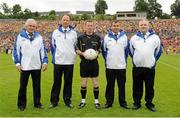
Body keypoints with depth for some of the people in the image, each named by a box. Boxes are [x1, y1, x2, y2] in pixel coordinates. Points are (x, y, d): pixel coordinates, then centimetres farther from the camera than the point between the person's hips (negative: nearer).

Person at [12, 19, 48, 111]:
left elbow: (43, 50, 9)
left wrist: (44, 62, 1)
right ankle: (21, 104, 18)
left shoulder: (39, 37, 6)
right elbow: (16, 50, -1)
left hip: (37, 66, 2)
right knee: (23, 86, 7)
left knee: (37, 85, 10)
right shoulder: (20, 36, -2)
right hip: (24, 67, -2)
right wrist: (17, 63, -7)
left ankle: (37, 103, 23)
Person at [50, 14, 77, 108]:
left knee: (68, 82, 7)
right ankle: (54, 101, 13)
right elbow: (52, 46, 11)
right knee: (56, 81, 4)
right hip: (58, 61, -1)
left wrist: (72, 55, 10)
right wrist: (55, 56, 9)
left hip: (70, 61, 1)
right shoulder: (55, 32, 4)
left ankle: (67, 100, 18)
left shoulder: (73, 33, 5)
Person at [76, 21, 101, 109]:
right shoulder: (80, 37, 3)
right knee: (84, 82, 5)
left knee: (95, 82, 2)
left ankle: (96, 101, 15)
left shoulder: (97, 38, 4)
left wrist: (96, 53, -7)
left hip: (94, 62, 0)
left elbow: (99, 49, 14)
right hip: (84, 62, 0)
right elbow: (77, 49, 7)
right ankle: (83, 100, 19)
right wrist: (82, 53, -12)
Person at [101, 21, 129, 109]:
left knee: (122, 85, 6)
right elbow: (103, 50, 9)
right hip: (110, 66, 0)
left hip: (121, 66, 0)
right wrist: (106, 60, 7)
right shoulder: (107, 37, 2)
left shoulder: (124, 36, 4)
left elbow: (126, 50, 10)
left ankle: (123, 102, 17)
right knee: (110, 85, 7)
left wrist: (124, 60, 8)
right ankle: (109, 102, 17)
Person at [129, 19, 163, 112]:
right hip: (137, 67, 1)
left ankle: (149, 103, 20)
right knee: (137, 86, 7)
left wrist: (153, 60, 12)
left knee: (150, 87, 6)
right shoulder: (134, 38, 6)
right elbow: (130, 50, 18)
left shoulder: (155, 37, 3)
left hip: (150, 67, -1)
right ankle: (137, 102, 20)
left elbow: (159, 50, 14)